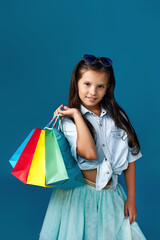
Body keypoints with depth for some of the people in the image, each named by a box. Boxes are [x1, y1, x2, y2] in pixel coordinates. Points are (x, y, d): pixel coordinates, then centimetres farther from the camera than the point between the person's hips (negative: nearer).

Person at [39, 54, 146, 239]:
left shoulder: (117, 116, 3)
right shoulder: (68, 120, -7)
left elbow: (130, 159, 6)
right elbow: (89, 153, -25)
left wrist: (131, 198, 4)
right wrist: (77, 115, -18)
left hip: (112, 195, 3)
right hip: (80, 194, -3)